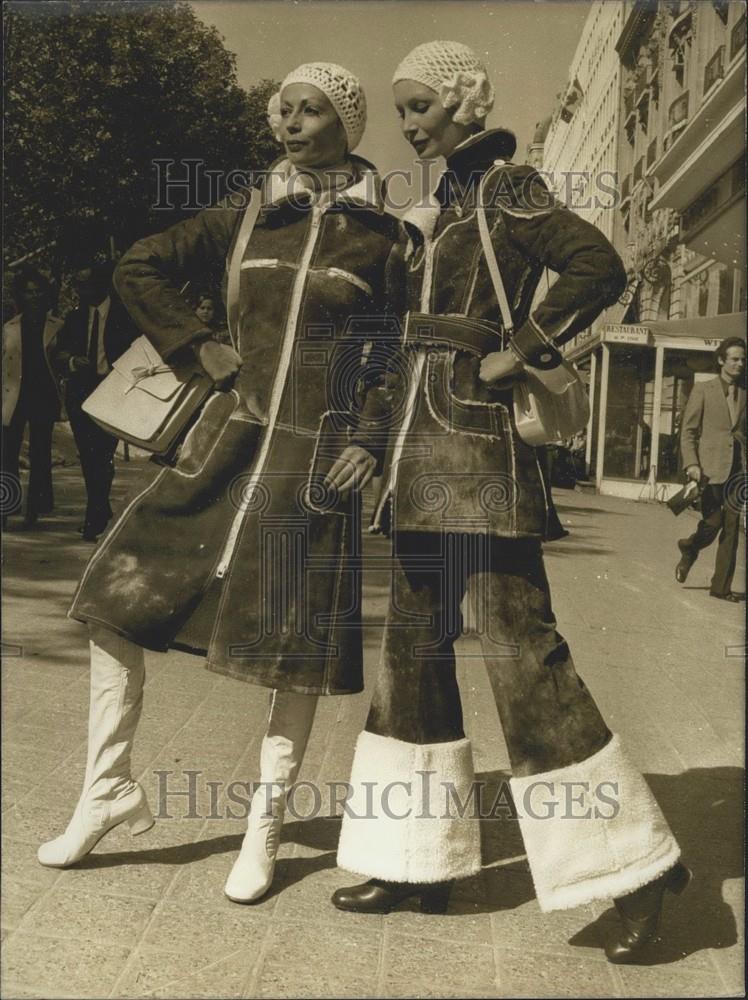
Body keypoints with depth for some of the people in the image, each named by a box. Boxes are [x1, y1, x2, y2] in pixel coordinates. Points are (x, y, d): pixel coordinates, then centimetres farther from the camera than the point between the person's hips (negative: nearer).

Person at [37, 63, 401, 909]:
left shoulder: (381, 234, -1)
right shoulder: (249, 214, 8)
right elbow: (140, 269, 15)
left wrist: (374, 441, -10)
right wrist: (199, 346, 5)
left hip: (317, 451, -3)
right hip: (232, 436, 4)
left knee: (292, 641, 2)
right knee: (115, 593, -1)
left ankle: (265, 825, 21)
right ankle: (109, 790, 15)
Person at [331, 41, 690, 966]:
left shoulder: (505, 189, -4)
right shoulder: (441, 207, 20)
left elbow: (598, 266, -18)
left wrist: (519, 353, -15)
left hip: (478, 446, -9)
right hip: (422, 445, 9)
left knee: (519, 648, -9)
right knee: (412, 645, 9)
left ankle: (640, 861, 5)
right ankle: (420, 858, 20)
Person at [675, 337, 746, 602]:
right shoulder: (702, 390, 4)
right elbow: (688, 431, 0)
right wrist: (691, 464, -11)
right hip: (711, 467, -3)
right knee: (712, 523, -7)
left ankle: (721, 587, 11)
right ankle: (689, 550, 27)